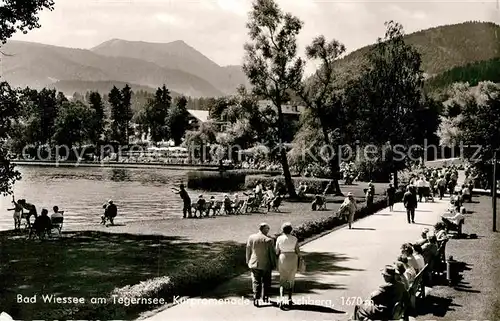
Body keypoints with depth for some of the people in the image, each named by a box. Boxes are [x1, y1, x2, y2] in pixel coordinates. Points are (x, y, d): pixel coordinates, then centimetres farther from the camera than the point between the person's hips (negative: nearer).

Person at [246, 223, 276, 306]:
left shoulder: (251, 238, -4)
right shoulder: (268, 240, -12)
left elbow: (248, 251, 3)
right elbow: (272, 253, -7)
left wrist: (248, 262, 13)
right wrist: (273, 264, 4)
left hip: (254, 264, 2)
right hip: (266, 264, -2)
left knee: (256, 282, 6)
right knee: (266, 281, 16)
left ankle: (256, 299, -2)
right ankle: (265, 297, 25)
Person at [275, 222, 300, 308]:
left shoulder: (279, 238, -6)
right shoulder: (294, 239, -7)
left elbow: (277, 251, -2)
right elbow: (297, 251, -5)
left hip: (282, 259, 0)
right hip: (293, 260, 0)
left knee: (282, 280, 8)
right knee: (291, 280, 16)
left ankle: (281, 298, -13)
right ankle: (290, 299, 16)